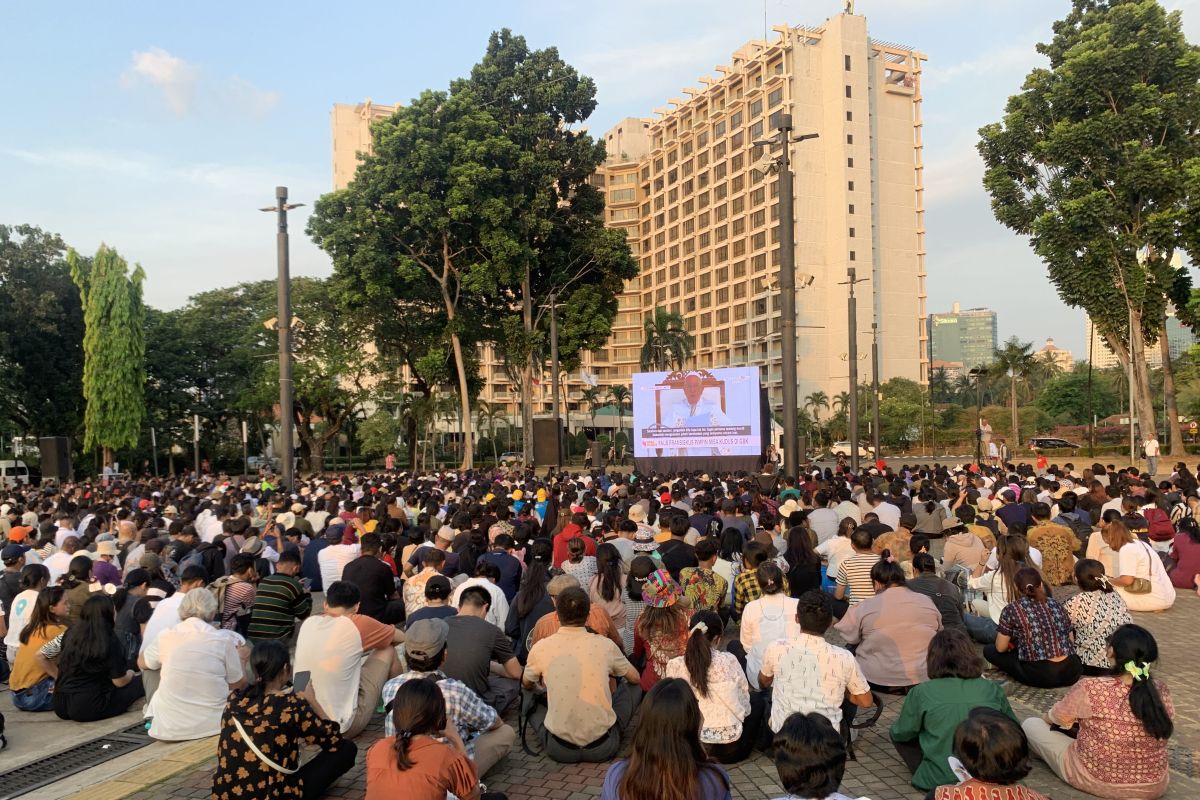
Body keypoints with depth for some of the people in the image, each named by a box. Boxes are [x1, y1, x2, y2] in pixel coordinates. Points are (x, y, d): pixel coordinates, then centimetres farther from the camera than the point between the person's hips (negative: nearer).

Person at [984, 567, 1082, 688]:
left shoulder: (1012, 609, -2)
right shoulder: (1056, 604, 10)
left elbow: (1001, 648, 2)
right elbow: (1069, 640, 19)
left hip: (1040, 676, -7)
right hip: (1072, 673, 7)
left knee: (989, 650, 12)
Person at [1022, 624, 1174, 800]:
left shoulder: (1090, 689, -26)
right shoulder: (1161, 692, -14)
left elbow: (1055, 718, -7)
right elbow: (1165, 730, 8)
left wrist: (1045, 718, 19)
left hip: (1094, 781, -5)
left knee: (1031, 724, 12)